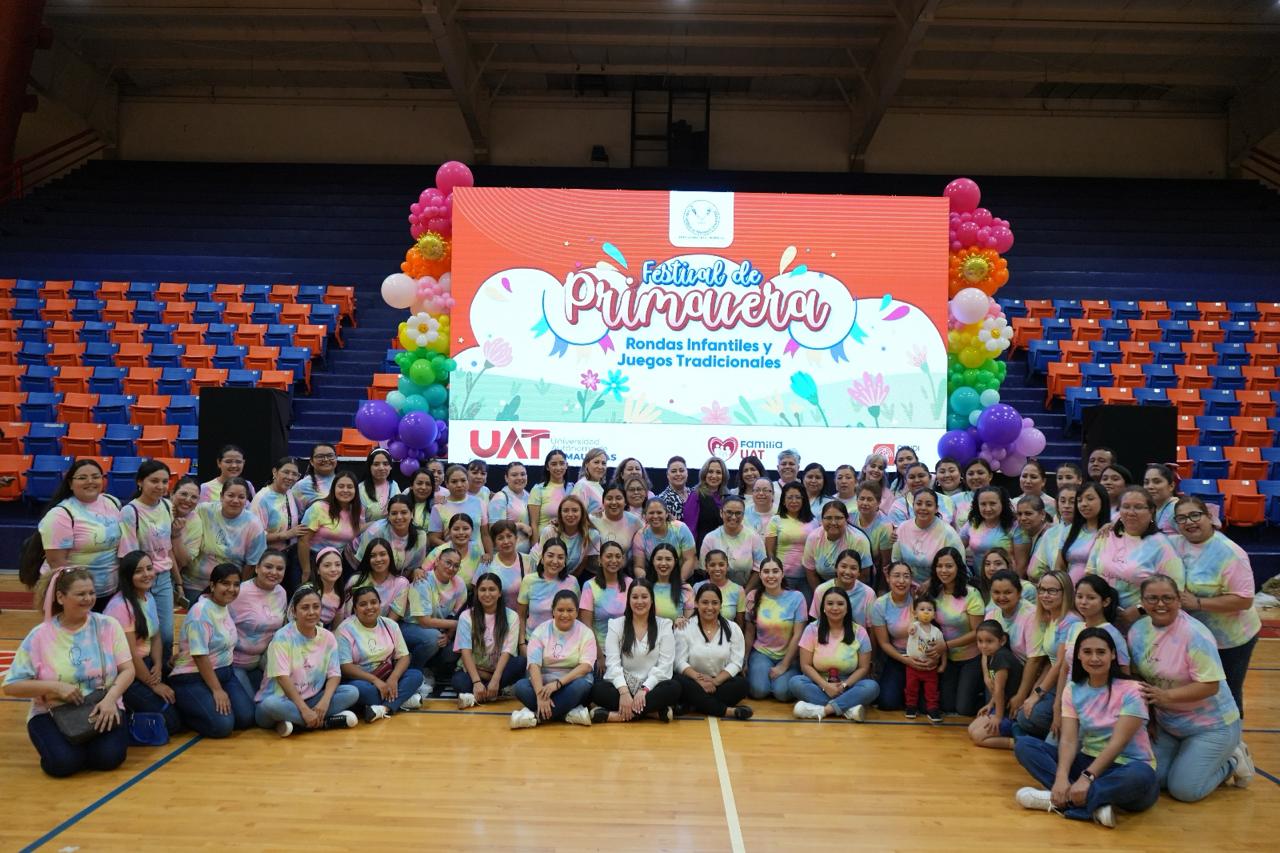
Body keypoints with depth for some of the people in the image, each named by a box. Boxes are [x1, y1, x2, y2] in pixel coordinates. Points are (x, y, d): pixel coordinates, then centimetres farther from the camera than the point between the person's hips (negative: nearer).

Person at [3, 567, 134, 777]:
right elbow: (11, 686, -5)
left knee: (109, 757, -24)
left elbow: (127, 670, -4)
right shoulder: (40, 635, -6)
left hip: (102, 710, 1)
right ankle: (63, 744, 10)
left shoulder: (108, 625, -3)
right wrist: (54, 686, -19)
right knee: (64, 762, -26)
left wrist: (111, 698, -22)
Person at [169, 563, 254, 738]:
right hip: (192, 679, -8)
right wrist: (217, 690, -21)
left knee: (246, 717, -8)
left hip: (224, 672, 8)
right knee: (222, 725, -23)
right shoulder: (201, 612, -19)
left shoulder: (224, 606, 6)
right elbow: (200, 656, -21)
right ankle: (181, 713, 3)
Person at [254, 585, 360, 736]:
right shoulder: (283, 637, -12)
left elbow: (334, 675, -1)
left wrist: (324, 702, -21)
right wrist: (305, 710, -27)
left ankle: (294, 722, -22)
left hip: (311, 700, 4)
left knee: (352, 692, -15)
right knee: (271, 704, -38)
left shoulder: (328, 637, 2)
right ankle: (325, 722, -23)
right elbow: (283, 678, -19)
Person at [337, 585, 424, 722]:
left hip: (386, 679, 5)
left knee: (416, 675, -19)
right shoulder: (346, 629, -9)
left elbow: (403, 657, 3)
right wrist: (374, 680, -24)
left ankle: (383, 708, -34)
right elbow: (345, 666, -15)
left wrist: (393, 678, -18)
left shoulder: (390, 624, 4)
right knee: (360, 688, -38)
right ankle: (400, 700, -21)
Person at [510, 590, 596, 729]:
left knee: (582, 685, -35)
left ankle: (535, 715, -30)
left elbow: (585, 666, -14)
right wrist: (541, 695, -27)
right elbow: (534, 665, -11)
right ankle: (570, 714, -32)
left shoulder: (586, 633, -2)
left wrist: (558, 683, -27)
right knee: (520, 687, -29)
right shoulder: (541, 631, 0)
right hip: (543, 683, 1)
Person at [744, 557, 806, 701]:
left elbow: (797, 635, -9)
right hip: (761, 653, 1)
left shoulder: (796, 597, -10)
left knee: (782, 692, -23)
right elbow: (749, 633, 4)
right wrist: (744, 661, 2)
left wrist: (784, 666, -9)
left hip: (788, 655, -1)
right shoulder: (753, 597, -4)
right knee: (758, 690, -23)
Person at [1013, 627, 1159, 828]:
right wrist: (1061, 777, -28)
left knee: (1141, 776, -40)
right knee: (1024, 745, -13)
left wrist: (1087, 777, -31)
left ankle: (1057, 800, -31)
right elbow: (1068, 740, -10)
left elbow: (1118, 743, -20)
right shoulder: (1073, 690, 1)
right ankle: (1094, 803, -30)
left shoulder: (1130, 691, -11)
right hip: (1089, 761, 4)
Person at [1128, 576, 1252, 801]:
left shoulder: (1195, 634, -22)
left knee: (1184, 790, -11)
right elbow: (1136, 674, 6)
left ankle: (1233, 762, 16)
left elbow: (1210, 685, -24)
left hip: (1211, 725, -6)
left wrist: (1166, 695, -30)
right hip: (1167, 724, 6)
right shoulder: (1137, 630, -3)